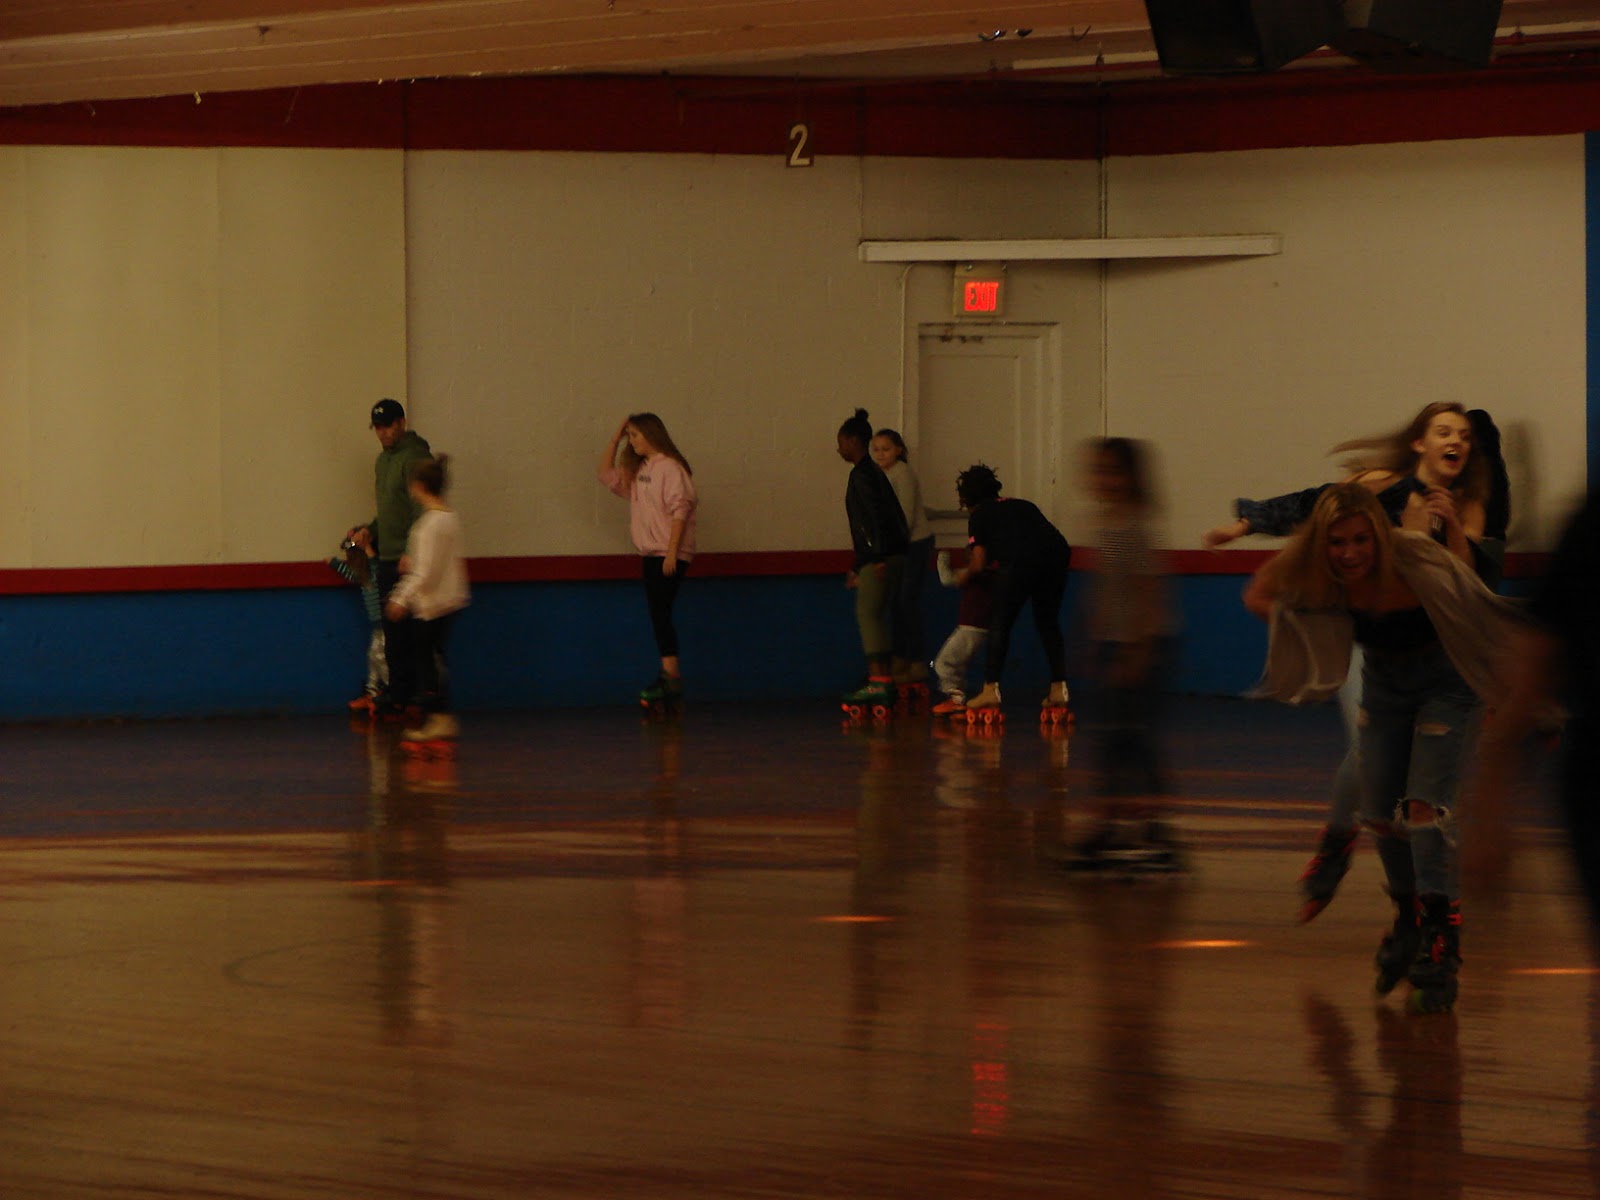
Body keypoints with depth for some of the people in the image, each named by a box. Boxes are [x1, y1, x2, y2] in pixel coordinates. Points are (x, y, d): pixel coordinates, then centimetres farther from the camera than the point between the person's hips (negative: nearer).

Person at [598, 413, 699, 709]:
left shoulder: (670, 468, -11)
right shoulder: (636, 471, 16)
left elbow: (679, 511, -16)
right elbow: (606, 475, 25)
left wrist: (671, 553, -20)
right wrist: (615, 439, 14)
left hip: (668, 555, -9)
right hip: (649, 554, 9)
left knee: (660, 612, -14)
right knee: (659, 616, 7)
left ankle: (670, 677, -15)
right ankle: (671, 677, 10)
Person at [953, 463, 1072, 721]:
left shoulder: (980, 516, 17)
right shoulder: (1021, 505, 33)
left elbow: (978, 563, 9)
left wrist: (964, 573, 32)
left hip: (1021, 560, -5)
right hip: (1057, 551, 5)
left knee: (1001, 623, 4)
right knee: (1048, 623, 18)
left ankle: (991, 688, -2)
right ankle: (1058, 688, 14)